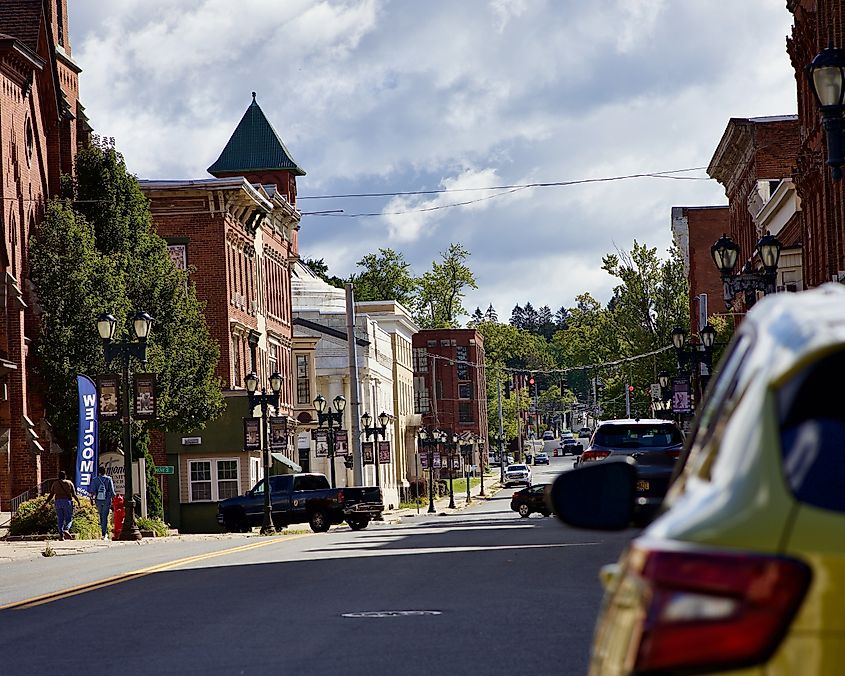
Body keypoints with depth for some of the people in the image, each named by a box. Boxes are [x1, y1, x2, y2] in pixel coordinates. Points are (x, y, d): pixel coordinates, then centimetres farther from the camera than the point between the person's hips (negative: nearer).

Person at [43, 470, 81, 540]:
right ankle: (66, 530, -23)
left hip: (58, 502, 2)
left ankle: (61, 535, 0)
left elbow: (51, 495, 7)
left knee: (60, 519, 6)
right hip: (67, 502, -2)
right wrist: (78, 501, 12)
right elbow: (74, 494, 0)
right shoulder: (69, 483, 4)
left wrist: (46, 503, 16)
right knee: (69, 519, 3)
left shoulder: (55, 483, 9)